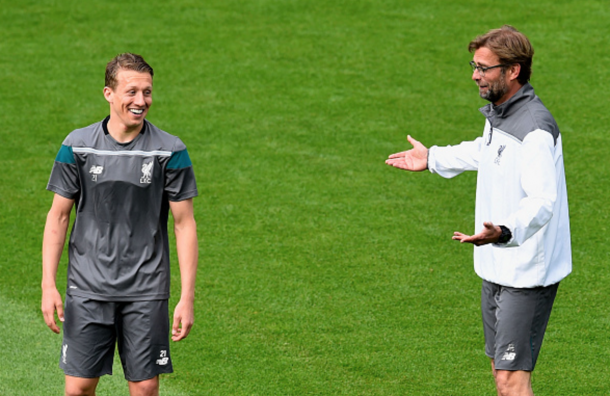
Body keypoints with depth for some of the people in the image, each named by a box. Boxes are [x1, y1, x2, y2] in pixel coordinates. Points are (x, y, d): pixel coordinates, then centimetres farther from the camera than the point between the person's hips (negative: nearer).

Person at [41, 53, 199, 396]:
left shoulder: (170, 151, -2)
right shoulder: (78, 146, 0)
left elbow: (185, 224, 0)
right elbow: (58, 216, 6)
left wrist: (187, 297, -6)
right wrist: (48, 285, -1)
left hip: (147, 291, -1)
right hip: (88, 289, 1)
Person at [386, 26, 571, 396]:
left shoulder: (535, 128, -23)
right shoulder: (498, 113, 7)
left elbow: (543, 201, -32)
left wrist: (504, 232, -50)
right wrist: (435, 159, 42)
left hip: (528, 275, -10)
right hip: (497, 268, 10)